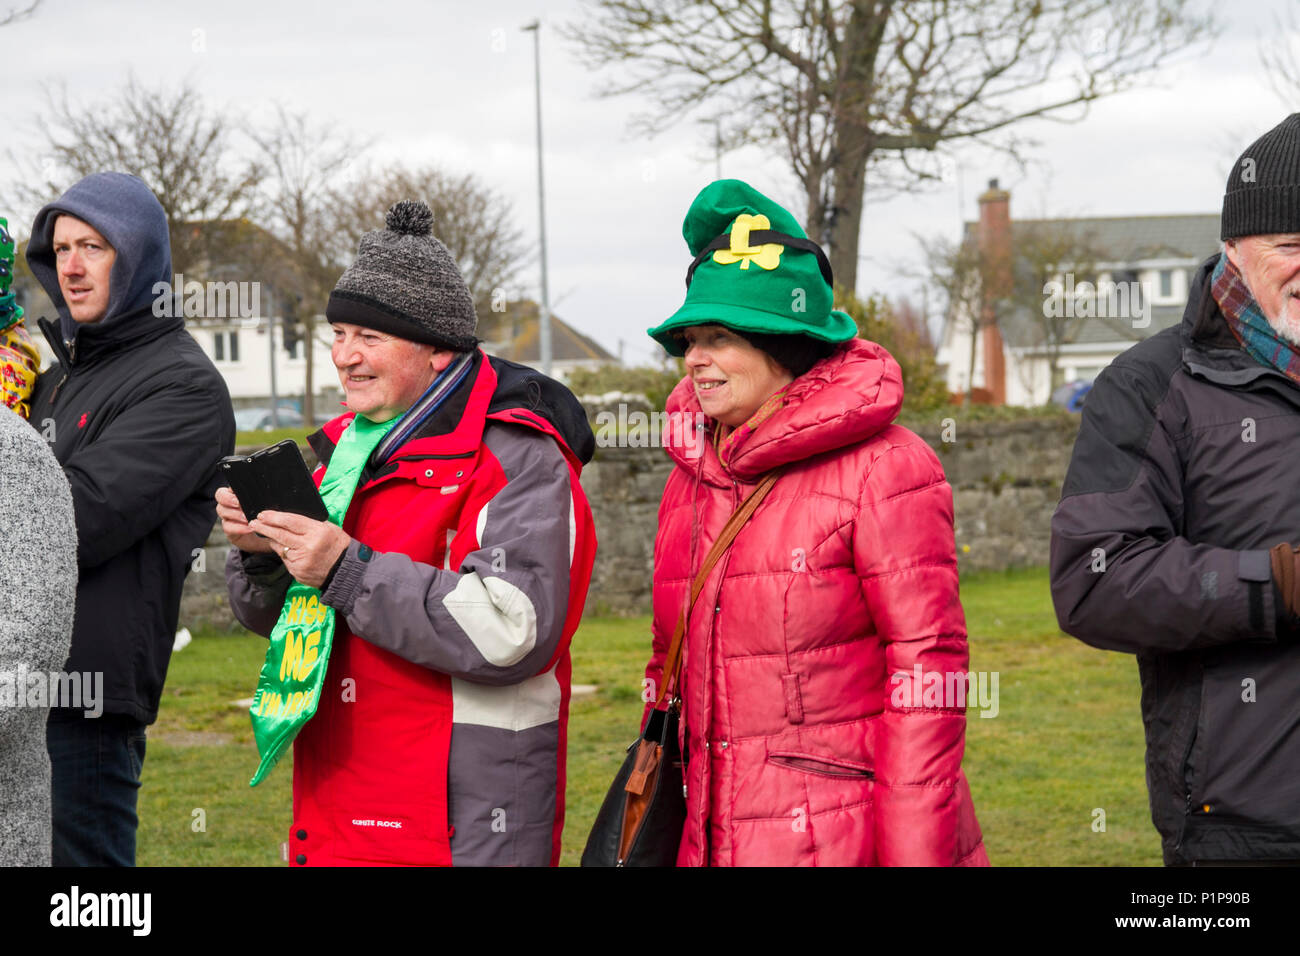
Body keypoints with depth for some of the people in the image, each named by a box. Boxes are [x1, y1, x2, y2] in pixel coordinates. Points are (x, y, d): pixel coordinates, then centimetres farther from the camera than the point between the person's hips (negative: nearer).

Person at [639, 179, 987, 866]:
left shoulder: (882, 468, -8)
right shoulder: (691, 477, 12)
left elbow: (928, 665, -11)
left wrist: (916, 854, -15)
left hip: (850, 841, -6)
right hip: (718, 842, 6)